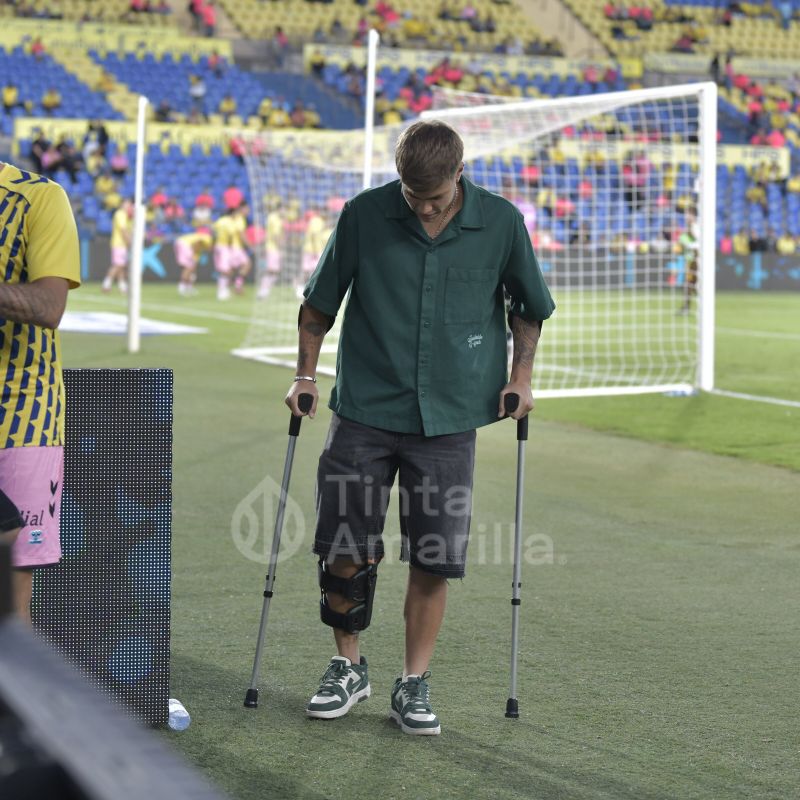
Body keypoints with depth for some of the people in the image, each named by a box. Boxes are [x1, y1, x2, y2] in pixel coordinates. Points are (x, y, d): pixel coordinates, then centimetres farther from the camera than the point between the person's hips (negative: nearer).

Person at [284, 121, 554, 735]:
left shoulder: (501, 223, -4)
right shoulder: (364, 215, -5)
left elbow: (530, 304, 13)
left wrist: (520, 375, 6)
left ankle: (415, 685, 15)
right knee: (345, 548, 2)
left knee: (434, 558, 1)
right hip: (364, 409, 0)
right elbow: (320, 301, 8)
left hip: (448, 417, 0)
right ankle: (349, 668, 22)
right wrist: (306, 374, 4)